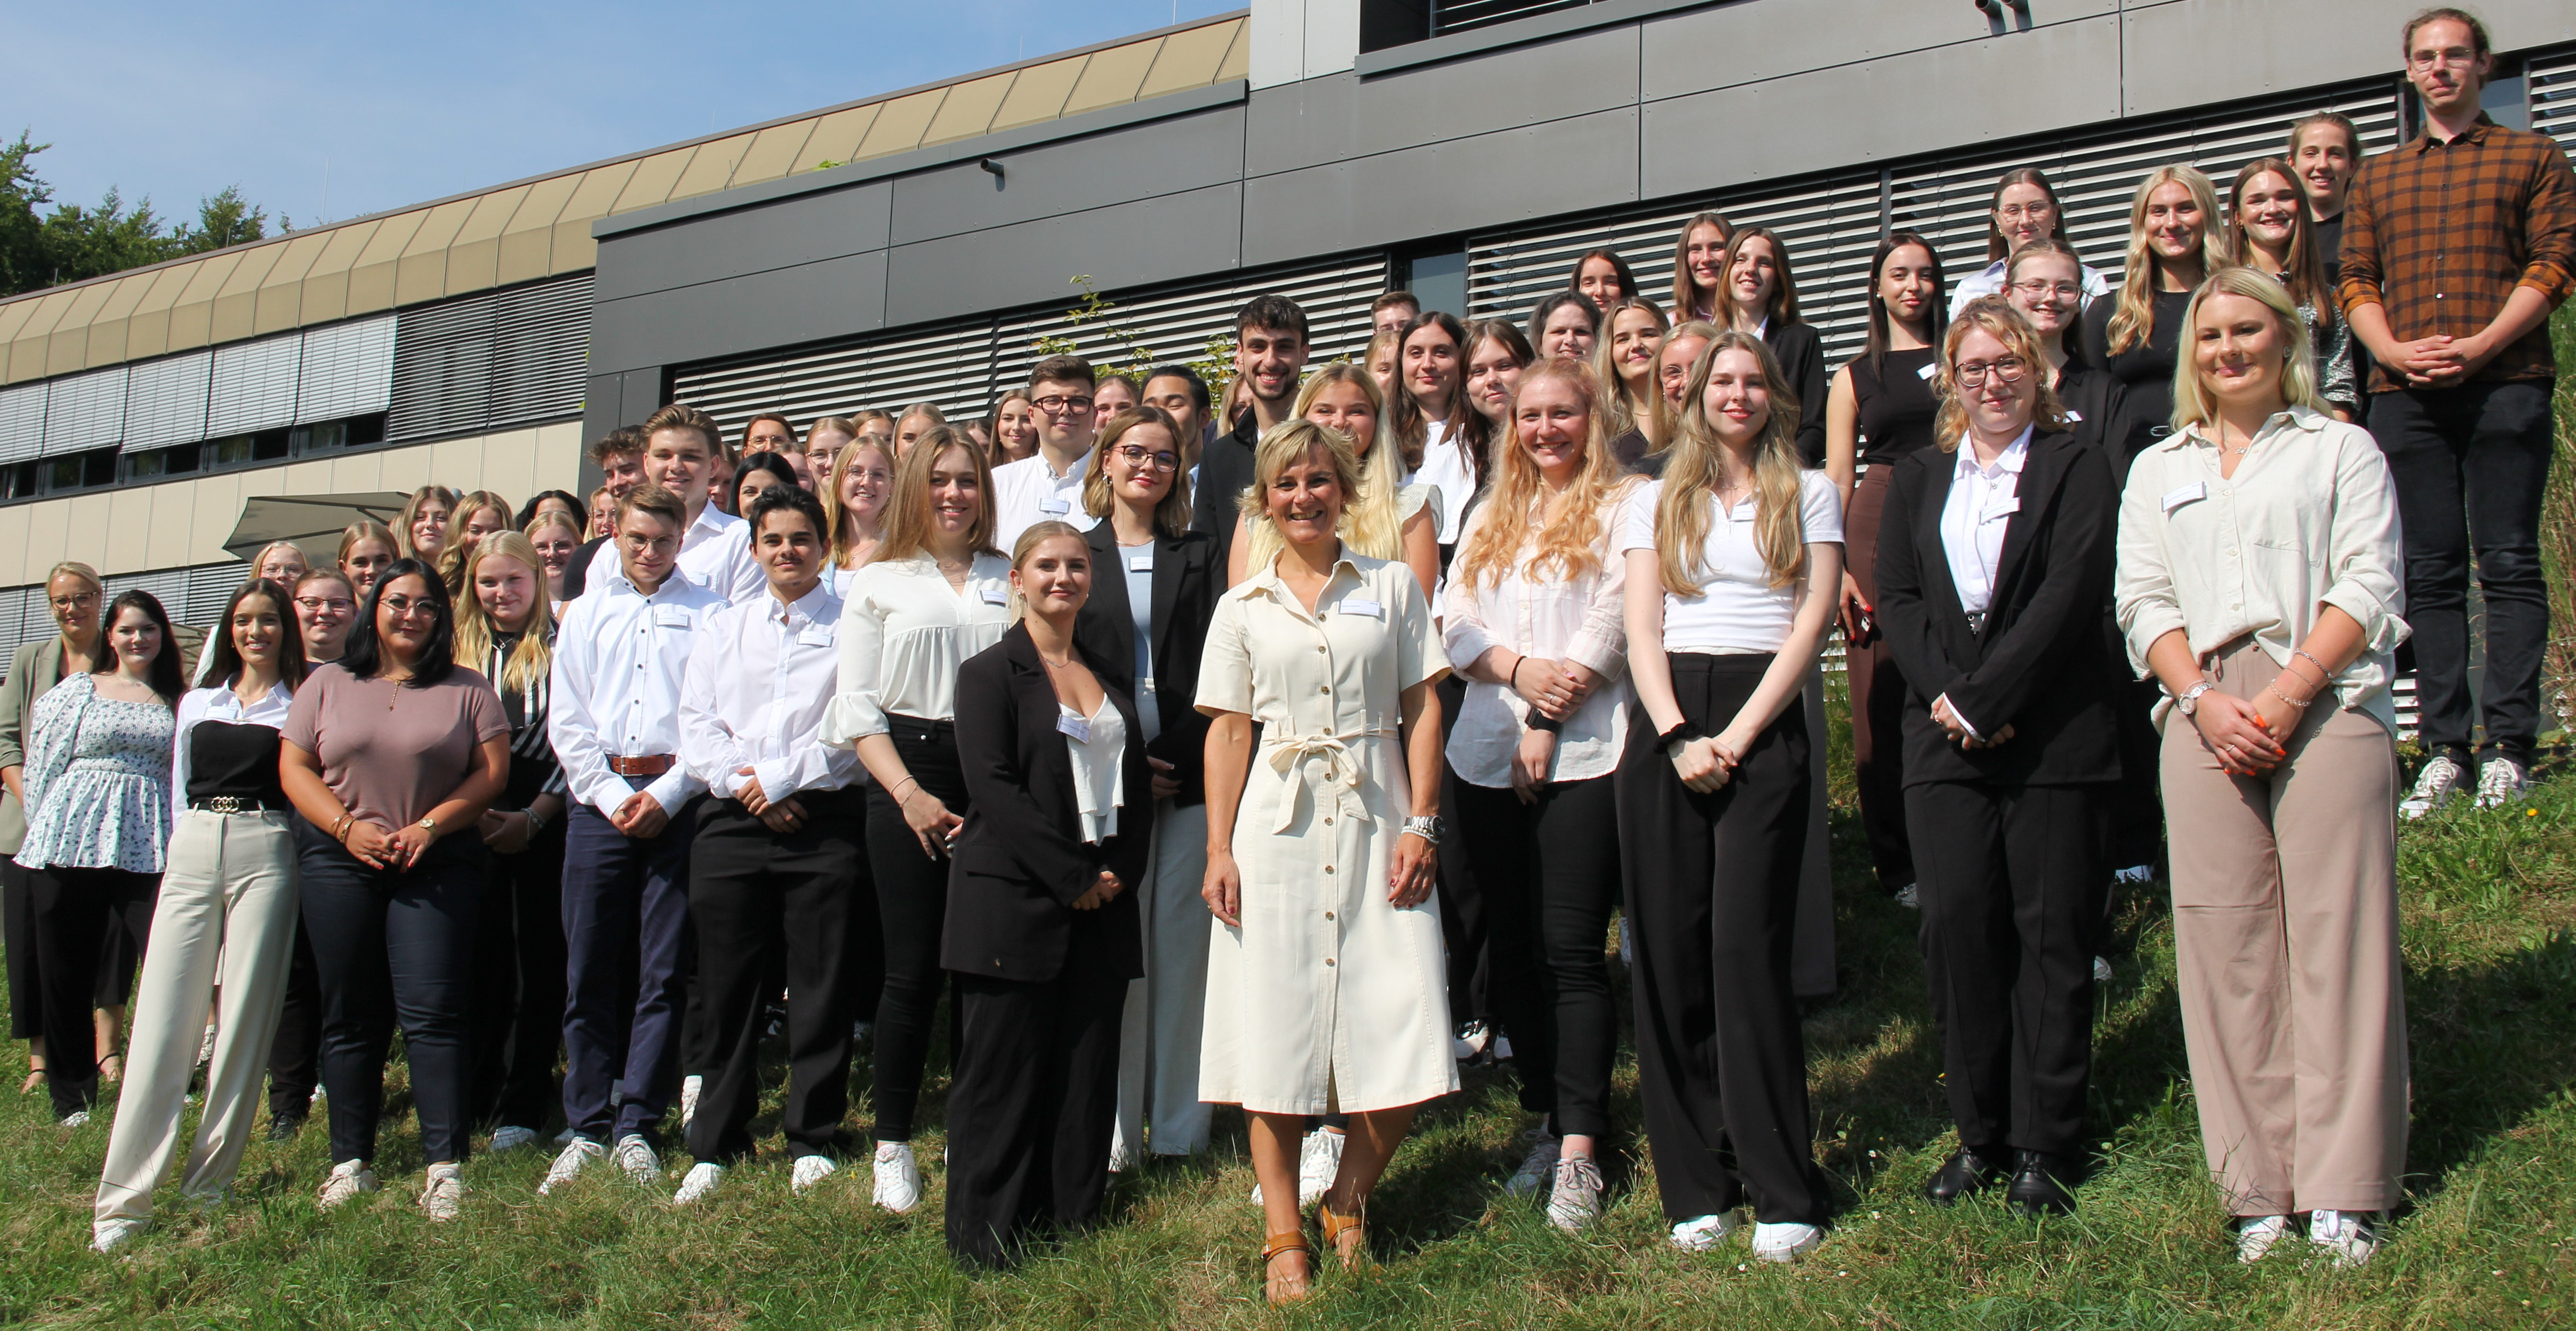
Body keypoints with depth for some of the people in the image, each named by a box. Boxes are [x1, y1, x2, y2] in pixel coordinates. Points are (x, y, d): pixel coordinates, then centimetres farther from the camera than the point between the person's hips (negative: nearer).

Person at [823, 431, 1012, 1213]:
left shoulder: (1010, 580, 12)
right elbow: (858, 707, 4)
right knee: (912, 967, -2)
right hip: (906, 774, -1)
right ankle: (892, 1143, 7)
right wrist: (909, 793, -8)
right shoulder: (879, 583, 8)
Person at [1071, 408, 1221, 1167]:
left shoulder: (1198, 557, 13)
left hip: (1189, 774, 1)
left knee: (1182, 944, 3)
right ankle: (1116, 1125, 7)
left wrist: (1206, 758, -10)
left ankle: (1180, 1123, 11)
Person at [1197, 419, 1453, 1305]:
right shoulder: (1243, 607, 10)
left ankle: (1350, 1197, 18)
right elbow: (1228, 731, 7)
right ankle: (1284, 1239, 8)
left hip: (1376, 823, 0)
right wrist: (1219, 849, -2)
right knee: (1277, 1028, 0)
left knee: (1403, 1036, -6)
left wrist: (1421, 824, -4)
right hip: (1277, 830, 0)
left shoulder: (1393, 587, 10)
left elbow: (1422, 707, 6)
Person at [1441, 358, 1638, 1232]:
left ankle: (1579, 1151, -6)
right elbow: (1455, 623, 10)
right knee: (1510, 949, 7)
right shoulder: (1491, 518, 19)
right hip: (1487, 756, 6)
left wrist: (1545, 726, -10)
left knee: (1570, 951, -9)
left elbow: (1614, 621, -6)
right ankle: (1547, 1120, 18)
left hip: (1582, 753, -5)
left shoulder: (1621, 508, 2)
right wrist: (1520, 670, -10)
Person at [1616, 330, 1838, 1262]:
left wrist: (1735, 737, -10)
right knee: (1670, 953, -2)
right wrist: (1678, 736, -9)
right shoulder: (1656, 503, 17)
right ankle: (1696, 1189, 4)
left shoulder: (1809, 495, 12)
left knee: (1747, 947, -11)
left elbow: (1811, 623, 1)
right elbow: (1642, 630, 7)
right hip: (1664, 722, 2)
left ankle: (1783, 1194, -5)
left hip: (1765, 723, -2)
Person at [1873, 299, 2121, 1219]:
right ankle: (1980, 1134, 9)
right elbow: (1895, 597, 8)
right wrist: (1943, 696, -9)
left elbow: (2070, 593, -9)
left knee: (2051, 935, 0)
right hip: (1945, 735, 3)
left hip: (2052, 735, -3)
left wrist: (1983, 698, -14)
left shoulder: (2077, 468, 3)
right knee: (1956, 925, -2)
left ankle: (2045, 1146, 6)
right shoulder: (1918, 478, 17)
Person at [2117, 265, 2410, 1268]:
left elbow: (2369, 585, 2)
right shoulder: (2158, 470, 22)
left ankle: (2342, 1192, -4)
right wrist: (2204, 699, -6)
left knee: (2335, 931, -7)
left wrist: (2289, 693, -12)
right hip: (2206, 715, 3)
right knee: (2226, 941, -2)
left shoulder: (2342, 450, 13)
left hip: (2325, 704, -2)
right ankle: (2260, 1191, 2)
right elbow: (2143, 599, 12)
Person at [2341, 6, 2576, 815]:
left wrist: (2479, 346, -13)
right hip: (2406, 395, 3)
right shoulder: (2377, 177, 20)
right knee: (2430, 574, 2)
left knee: (2509, 565, -5)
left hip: (2505, 385, -3)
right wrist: (2396, 352, -5)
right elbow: (2355, 280, 14)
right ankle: (2445, 748, 4)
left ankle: (2508, 748, -5)